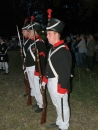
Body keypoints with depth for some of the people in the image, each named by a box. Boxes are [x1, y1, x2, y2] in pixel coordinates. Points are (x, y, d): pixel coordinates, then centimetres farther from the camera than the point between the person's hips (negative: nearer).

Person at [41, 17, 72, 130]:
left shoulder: (63, 50, -22)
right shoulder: (53, 48, 8)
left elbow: (66, 72, -23)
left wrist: (62, 88, -21)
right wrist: (45, 80, 18)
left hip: (59, 83, -9)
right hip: (51, 82, 9)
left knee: (63, 105, 9)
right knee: (56, 104, 24)